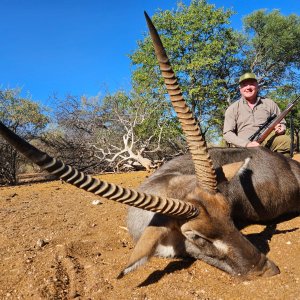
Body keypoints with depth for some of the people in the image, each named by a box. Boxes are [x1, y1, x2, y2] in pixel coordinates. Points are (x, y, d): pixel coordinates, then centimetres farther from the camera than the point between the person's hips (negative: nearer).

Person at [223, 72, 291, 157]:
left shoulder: (269, 104, 15)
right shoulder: (233, 109, 7)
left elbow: (282, 123, 21)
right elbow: (227, 133, -2)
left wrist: (281, 128, -6)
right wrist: (247, 144, -18)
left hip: (268, 142, 3)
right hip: (245, 146, -2)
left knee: (285, 140, -27)